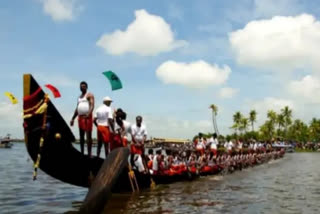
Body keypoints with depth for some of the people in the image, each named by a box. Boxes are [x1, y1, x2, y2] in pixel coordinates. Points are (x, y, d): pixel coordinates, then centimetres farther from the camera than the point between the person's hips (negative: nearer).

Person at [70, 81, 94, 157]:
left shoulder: (89, 95, 0)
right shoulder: (79, 97, 23)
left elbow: (92, 105, -13)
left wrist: (88, 114, -29)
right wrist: (73, 118, 20)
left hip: (87, 117, -7)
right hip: (80, 117, 7)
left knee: (88, 135, -10)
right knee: (81, 136, 8)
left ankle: (89, 153, -12)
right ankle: (82, 153, 12)